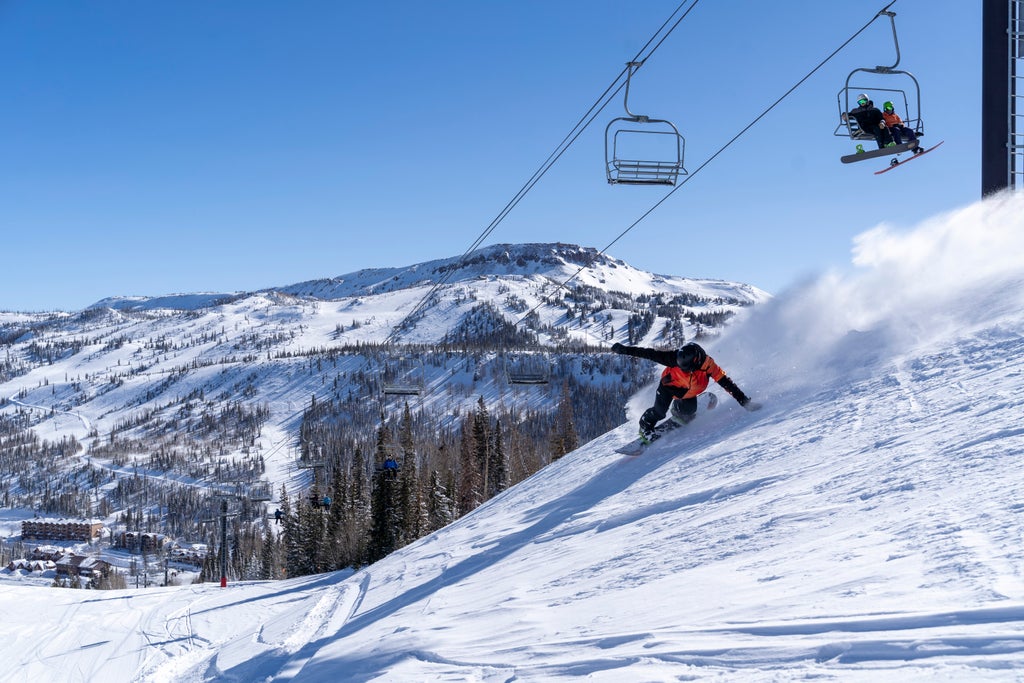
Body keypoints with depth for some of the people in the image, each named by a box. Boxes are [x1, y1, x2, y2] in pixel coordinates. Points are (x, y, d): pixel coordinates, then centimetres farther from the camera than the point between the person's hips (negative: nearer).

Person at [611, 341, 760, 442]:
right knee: (659, 411, -18)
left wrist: (745, 401, -31)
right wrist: (624, 349, -30)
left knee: (689, 411, -17)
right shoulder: (676, 358, -36)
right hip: (670, 384, -2)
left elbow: (727, 384, -29)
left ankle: (678, 414, 19)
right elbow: (650, 354, -31)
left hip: (689, 392, 2)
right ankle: (645, 427, 10)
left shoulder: (708, 366, -34)